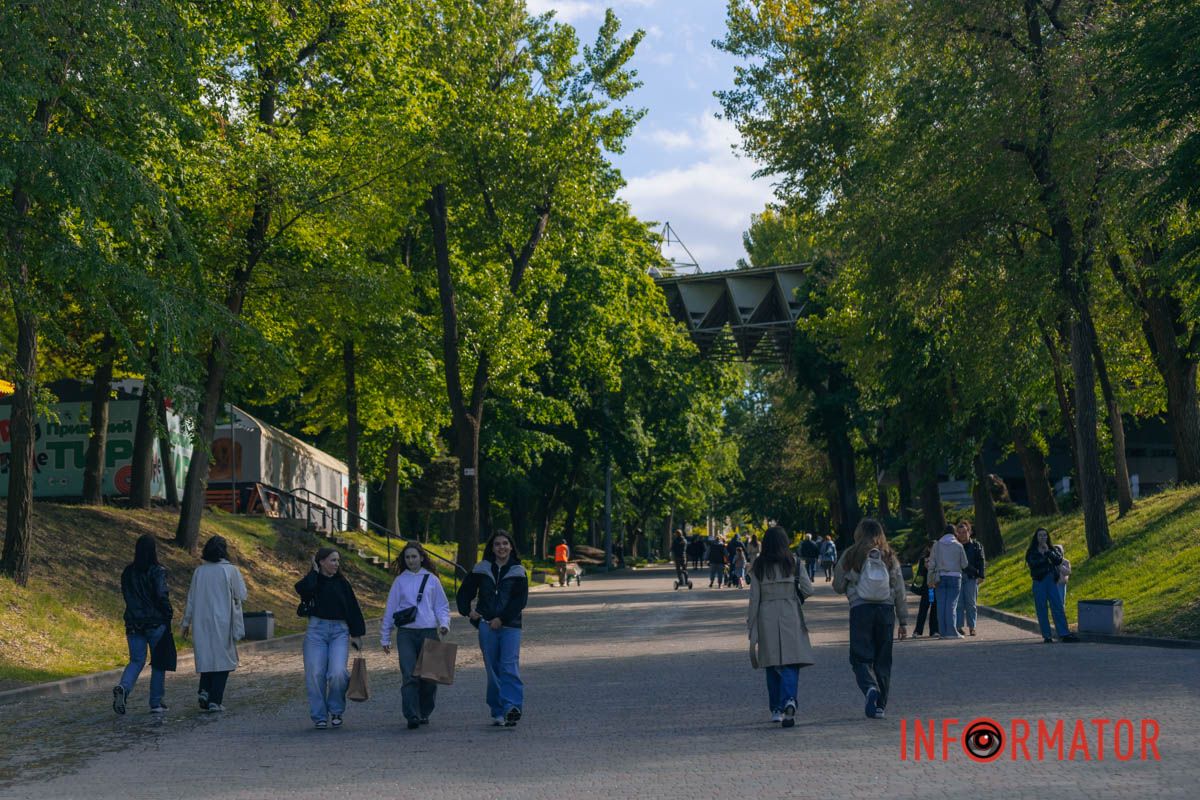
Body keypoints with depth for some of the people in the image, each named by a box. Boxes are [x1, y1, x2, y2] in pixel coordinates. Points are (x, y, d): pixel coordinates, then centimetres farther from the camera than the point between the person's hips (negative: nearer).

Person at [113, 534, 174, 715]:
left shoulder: (128, 572, 5)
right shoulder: (158, 571, -12)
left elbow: (127, 596, 9)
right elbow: (161, 595, -19)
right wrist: (169, 612, -5)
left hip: (133, 623, 4)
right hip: (156, 623, -4)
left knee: (136, 660, 9)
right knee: (158, 662, 9)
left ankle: (123, 687, -20)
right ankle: (156, 703, 13)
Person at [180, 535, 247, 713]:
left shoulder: (199, 571, 1)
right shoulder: (230, 570, -9)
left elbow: (191, 599, 6)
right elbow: (242, 595, -4)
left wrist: (186, 623, 14)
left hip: (202, 622, 3)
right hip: (223, 623, -3)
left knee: (206, 657, 18)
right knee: (222, 658, 4)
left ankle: (204, 691, 4)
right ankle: (215, 701, 0)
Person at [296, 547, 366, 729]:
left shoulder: (342, 583, 11)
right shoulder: (312, 581, 5)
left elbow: (353, 609, 12)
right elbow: (301, 588, -20)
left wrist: (357, 634, 8)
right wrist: (315, 572, -6)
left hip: (339, 631, 1)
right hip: (316, 630, -1)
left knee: (338, 673, -14)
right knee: (315, 674, -3)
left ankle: (336, 711, 8)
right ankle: (319, 716, 11)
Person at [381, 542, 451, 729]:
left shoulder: (431, 579, 9)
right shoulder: (400, 581, 9)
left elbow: (442, 606, 13)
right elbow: (390, 609, 13)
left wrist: (444, 623, -7)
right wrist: (385, 637, 12)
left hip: (429, 632, 1)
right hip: (406, 632, -1)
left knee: (429, 676, 3)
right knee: (409, 676, -11)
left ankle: (424, 712, 19)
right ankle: (412, 716, -15)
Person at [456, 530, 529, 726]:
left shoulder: (518, 571, 4)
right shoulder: (481, 569, 9)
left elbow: (520, 600, -4)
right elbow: (465, 592, 17)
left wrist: (501, 619, -11)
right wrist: (468, 611, 1)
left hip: (510, 625, -2)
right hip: (486, 625, 2)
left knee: (509, 666, -15)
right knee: (493, 669, 3)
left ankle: (512, 707, -23)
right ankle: (498, 712, 7)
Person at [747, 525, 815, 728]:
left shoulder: (759, 566, 1)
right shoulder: (793, 563, 0)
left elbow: (754, 597, 1)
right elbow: (808, 590, -2)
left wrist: (751, 624, 7)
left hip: (767, 617, 1)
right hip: (790, 617, -1)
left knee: (772, 665, 11)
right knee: (790, 663, -3)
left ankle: (776, 709, 14)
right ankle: (789, 700, -26)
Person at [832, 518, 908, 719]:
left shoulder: (850, 556, -1)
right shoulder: (890, 557, 5)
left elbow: (838, 586, 6)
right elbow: (899, 591, 6)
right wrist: (903, 621, 11)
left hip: (860, 610, -2)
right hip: (886, 610, 2)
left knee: (861, 657, 3)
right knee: (883, 659, 11)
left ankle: (870, 689, -25)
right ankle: (880, 705, 13)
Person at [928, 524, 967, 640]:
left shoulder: (937, 545, 4)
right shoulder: (958, 546, -1)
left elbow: (932, 563, 3)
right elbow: (964, 564, 4)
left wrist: (930, 579, 8)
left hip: (940, 577, 2)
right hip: (955, 577, -2)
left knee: (941, 605, 4)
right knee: (952, 604, -2)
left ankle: (943, 632, 4)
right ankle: (952, 631, -6)